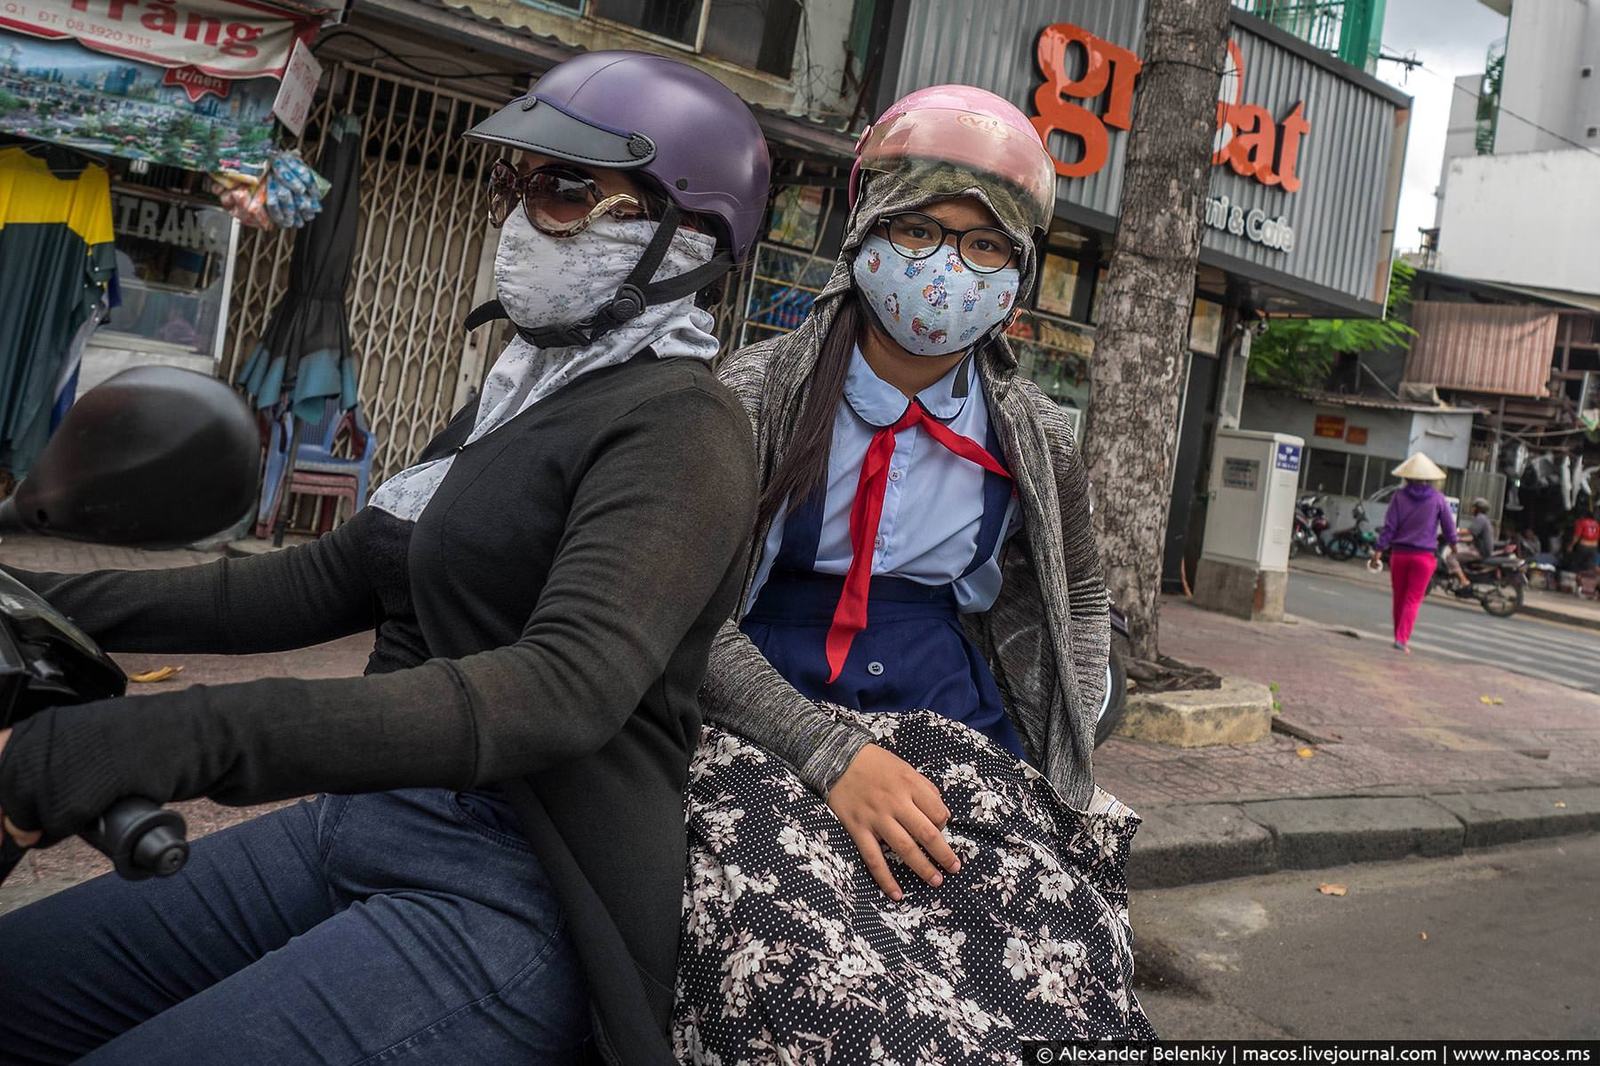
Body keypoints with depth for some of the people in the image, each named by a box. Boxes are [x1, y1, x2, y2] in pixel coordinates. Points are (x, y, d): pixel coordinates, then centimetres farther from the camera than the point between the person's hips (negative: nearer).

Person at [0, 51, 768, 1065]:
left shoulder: (682, 422, -13)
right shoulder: (525, 390, 15)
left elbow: (568, 685, -28)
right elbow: (340, 575, 16)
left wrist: (181, 738, -35)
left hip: (510, 897, -8)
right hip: (358, 826, 8)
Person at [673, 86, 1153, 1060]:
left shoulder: (1038, 443, 7)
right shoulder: (756, 397, -3)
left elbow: (1082, 596, 24)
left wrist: (1063, 758, 11)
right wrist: (832, 756, -17)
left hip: (956, 749, 4)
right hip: (768, 735, -3)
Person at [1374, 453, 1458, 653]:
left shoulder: (1400, 496, -1)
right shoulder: (1438, 499, -3)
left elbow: (1389, 526, -5)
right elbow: (1448, 526, 6)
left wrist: (1379, 551, -3)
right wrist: (1452, 543, 25)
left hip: (1399, 553, 1)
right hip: (1424, 555, -1)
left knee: (1399, 598, 13)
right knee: (1413, 599, 0)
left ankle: (1400, 637, 23)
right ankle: (1402, 638, -11)